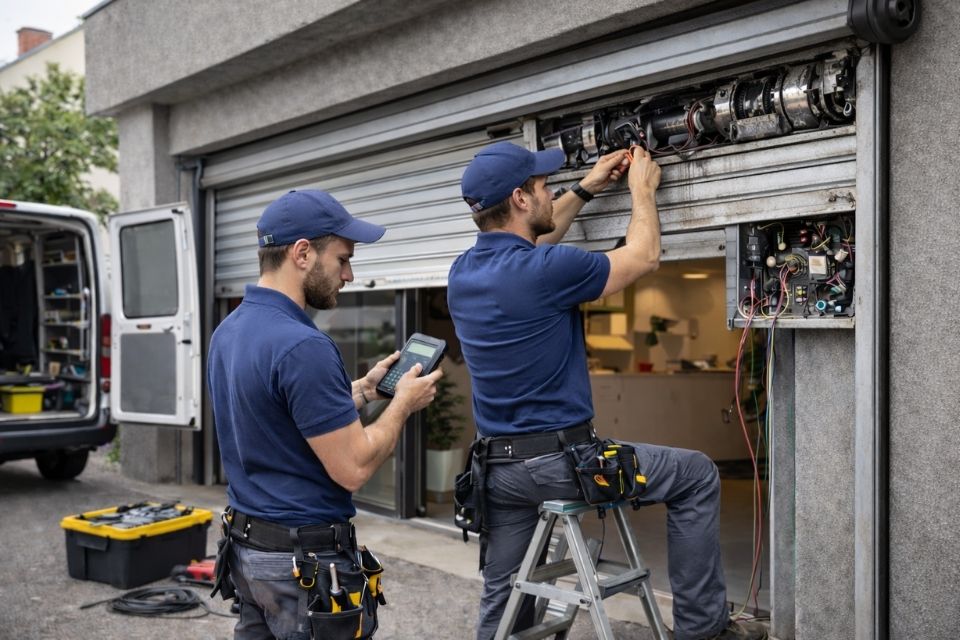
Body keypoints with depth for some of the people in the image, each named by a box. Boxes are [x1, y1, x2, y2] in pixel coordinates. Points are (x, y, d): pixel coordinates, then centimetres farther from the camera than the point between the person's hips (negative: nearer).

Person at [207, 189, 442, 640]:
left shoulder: (227, 332, 5)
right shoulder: (301, 345, -26)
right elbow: (352, 468, -23)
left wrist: (365, 388, 14)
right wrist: (403, 402, -8)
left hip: (247, 547, 9)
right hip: (306, 559, -9)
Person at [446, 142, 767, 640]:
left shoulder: (462, 271, 3)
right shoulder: (545, 271, -20)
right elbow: (643, 257, -3)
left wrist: (586, 189, 27)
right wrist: (642, 189, 14)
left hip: (497, 466, 8)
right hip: (558, 458, -7)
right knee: (696, 477, 9)